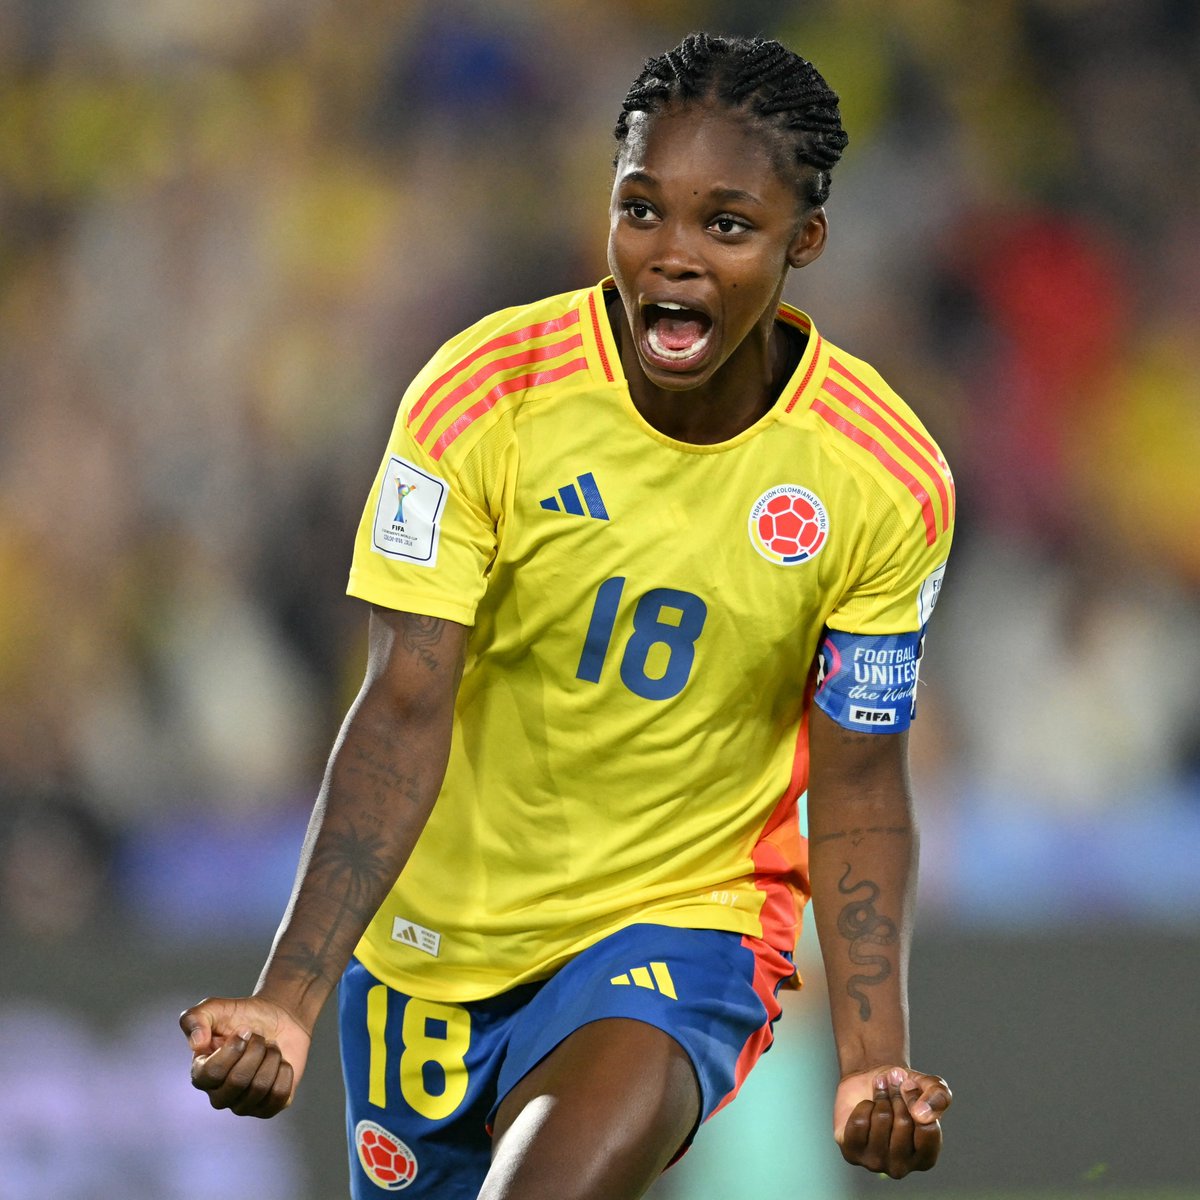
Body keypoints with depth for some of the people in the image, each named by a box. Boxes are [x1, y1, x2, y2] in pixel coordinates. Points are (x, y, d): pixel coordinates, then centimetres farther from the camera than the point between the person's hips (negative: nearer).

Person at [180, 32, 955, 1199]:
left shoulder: (886, 478, -13)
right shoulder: (480, 398, -16)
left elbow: (858, 786, -5)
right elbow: (406, 710, -19)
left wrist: (873, 1060, -19)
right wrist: (289, 1000, -30)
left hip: (685, 921, -2)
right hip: (437, 930, 2)